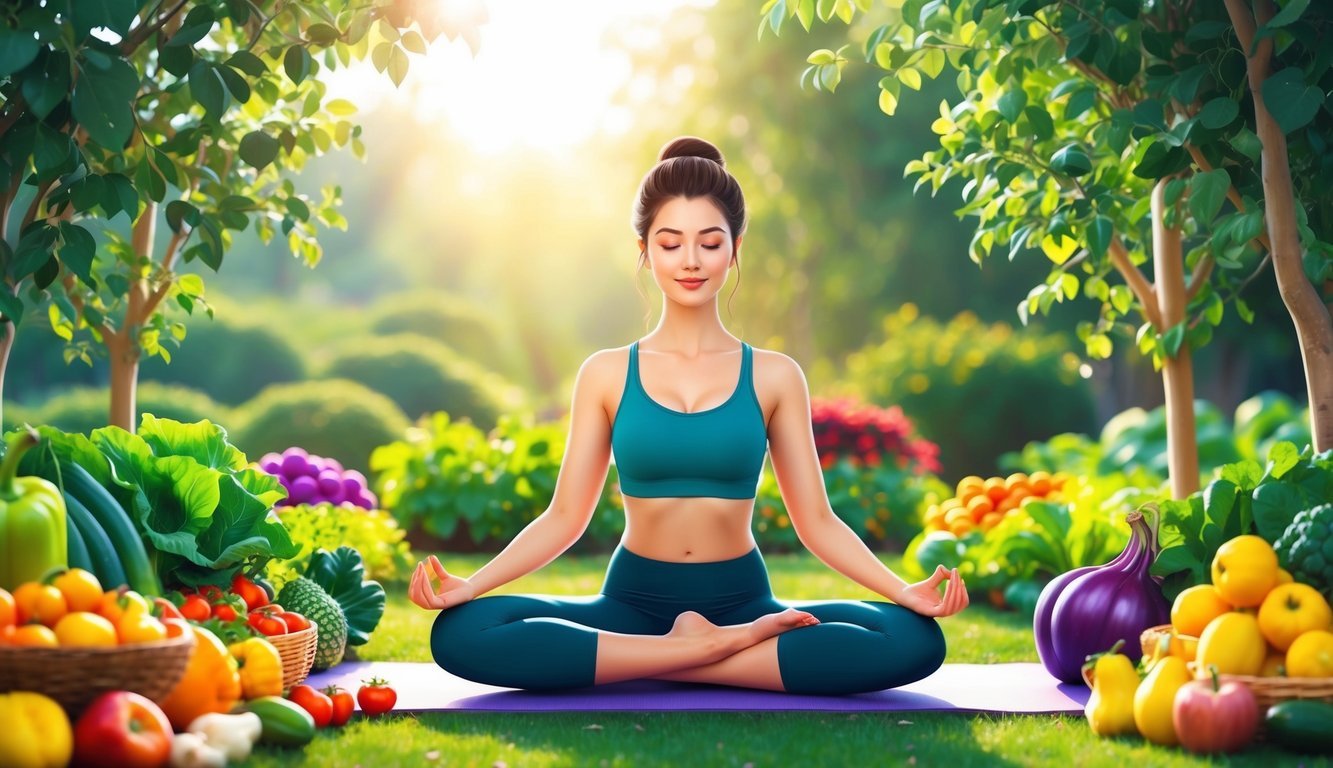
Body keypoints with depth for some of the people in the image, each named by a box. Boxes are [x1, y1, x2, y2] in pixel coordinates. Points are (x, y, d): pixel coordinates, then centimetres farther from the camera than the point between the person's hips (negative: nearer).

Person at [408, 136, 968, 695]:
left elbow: (816, 521, 4)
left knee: (913, 639, -27)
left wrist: (904, 590, -11)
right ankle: (720, 649, -23)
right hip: (632, 604, 0)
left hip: (743, 602, 0)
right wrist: (469, 584, -10)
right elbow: (565, 516, 5)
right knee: (462, 633, -28)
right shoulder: (607, 375, 5)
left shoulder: (774, 377, 5)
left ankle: (662, 661, -20)